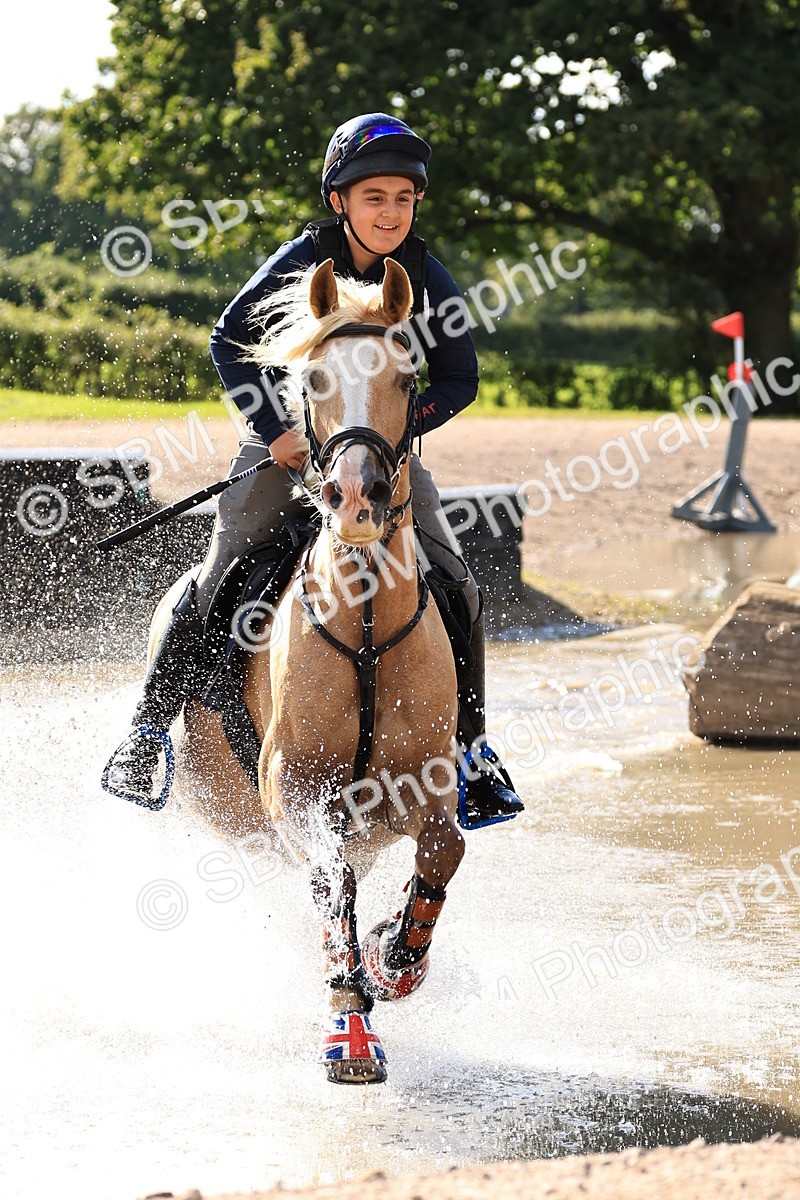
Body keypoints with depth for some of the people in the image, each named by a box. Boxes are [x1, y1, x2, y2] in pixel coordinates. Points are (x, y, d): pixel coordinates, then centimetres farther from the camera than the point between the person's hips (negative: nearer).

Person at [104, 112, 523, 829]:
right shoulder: (303, 262, -11)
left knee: (460, 592, -9)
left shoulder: (427, 279, -5)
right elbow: (230, 341, -7)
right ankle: (150, 729, 3)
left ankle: (472, 747, 6)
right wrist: (277, 430, -16)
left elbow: (460, 380, 2)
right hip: (287, 440, -2)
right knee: (218, 583, -13)